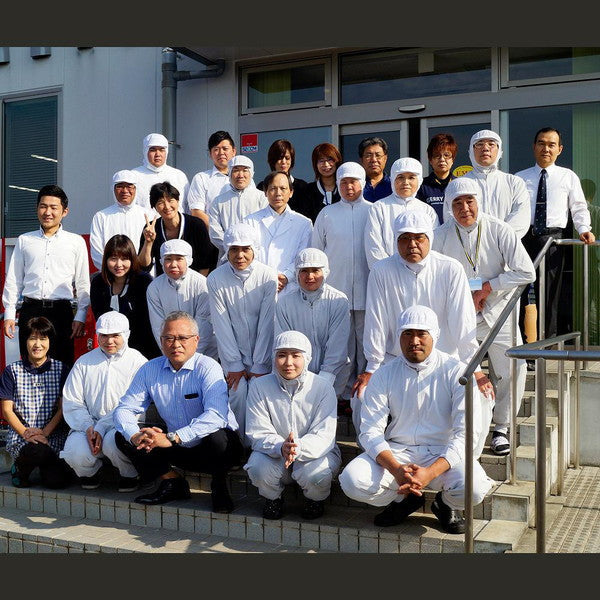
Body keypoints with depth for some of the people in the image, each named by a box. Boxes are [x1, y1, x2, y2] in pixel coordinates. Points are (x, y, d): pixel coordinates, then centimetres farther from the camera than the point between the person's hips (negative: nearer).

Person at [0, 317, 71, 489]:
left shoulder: (61, 369, 6)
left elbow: (63, 408, 2)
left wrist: (45, 432, -12)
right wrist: (25, 433, -13)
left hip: (54, 434, 1)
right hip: (20, 435, 0)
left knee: (57, 481, -21)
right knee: (37, 451, -36)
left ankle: (44, 466, 15)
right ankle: (20, 469, 1)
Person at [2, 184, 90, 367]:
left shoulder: (76, 242, 6)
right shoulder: (24, 240, 11)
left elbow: (83, 283, 5)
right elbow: (13, 280, 13)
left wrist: (80, 317, 0)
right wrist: (9, 314, 7)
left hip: (61, 311, -1)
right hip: (30, 310, 2)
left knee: (62, 364, -1)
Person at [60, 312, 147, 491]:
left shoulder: (137, 362, 1)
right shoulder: (84, 362, 14)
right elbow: (71, 403, 7)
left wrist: (101, 428, -18)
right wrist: (88, 428, -11)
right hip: (89, 424, 3)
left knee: (113, 442, -35)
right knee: (75, 453, -26)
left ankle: (129, 475, -2)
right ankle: (90, 472, 12)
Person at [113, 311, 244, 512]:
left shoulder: (208, 368, -17)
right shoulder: (149, 370, -1)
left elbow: (216, 416, -32)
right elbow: (124, 409, -4)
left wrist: (171, 438, -39)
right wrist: (136, 436, -26)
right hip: (177, 449, 5)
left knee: (217, 438, -38)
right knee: (123, 437, -7)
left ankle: (219, 486, -5)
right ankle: (172, 483, 3)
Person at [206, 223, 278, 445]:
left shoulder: (268, 276, -10)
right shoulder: (216, 279, -8)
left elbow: (267, 323, -11)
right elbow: (222, 325, -8)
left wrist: (259, 366, -13)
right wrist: (234, 365, -11)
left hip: (261, 351, 0)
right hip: (232, 350, 1)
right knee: (239, 391, -19)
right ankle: (241, 444, -1)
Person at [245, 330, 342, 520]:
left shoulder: (323, 387, -11)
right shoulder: (259, 386, -7)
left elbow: (324, 436, -19)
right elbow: (258, 434, -13)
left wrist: (298, 448, -41)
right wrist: (281, 448, -36)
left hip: (314, 453, -1)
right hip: (273, 455, 1)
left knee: (316, 473, -33)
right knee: (258, 467, -30)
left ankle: (315, 500, 6)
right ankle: (273, 498, 6)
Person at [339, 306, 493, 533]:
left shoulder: (456, 372, -5)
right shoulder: (384, 376, 0)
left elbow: (465, 433, -12)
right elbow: (370, 431, -6)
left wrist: (430, 472, -28)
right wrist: (396, 469, -26)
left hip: (443, 454, -1)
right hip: (395, 452, 2)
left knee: (474, 487, -32)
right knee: (352, 481, -25)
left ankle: (446, 504, 7)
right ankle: (404, 500, 8)